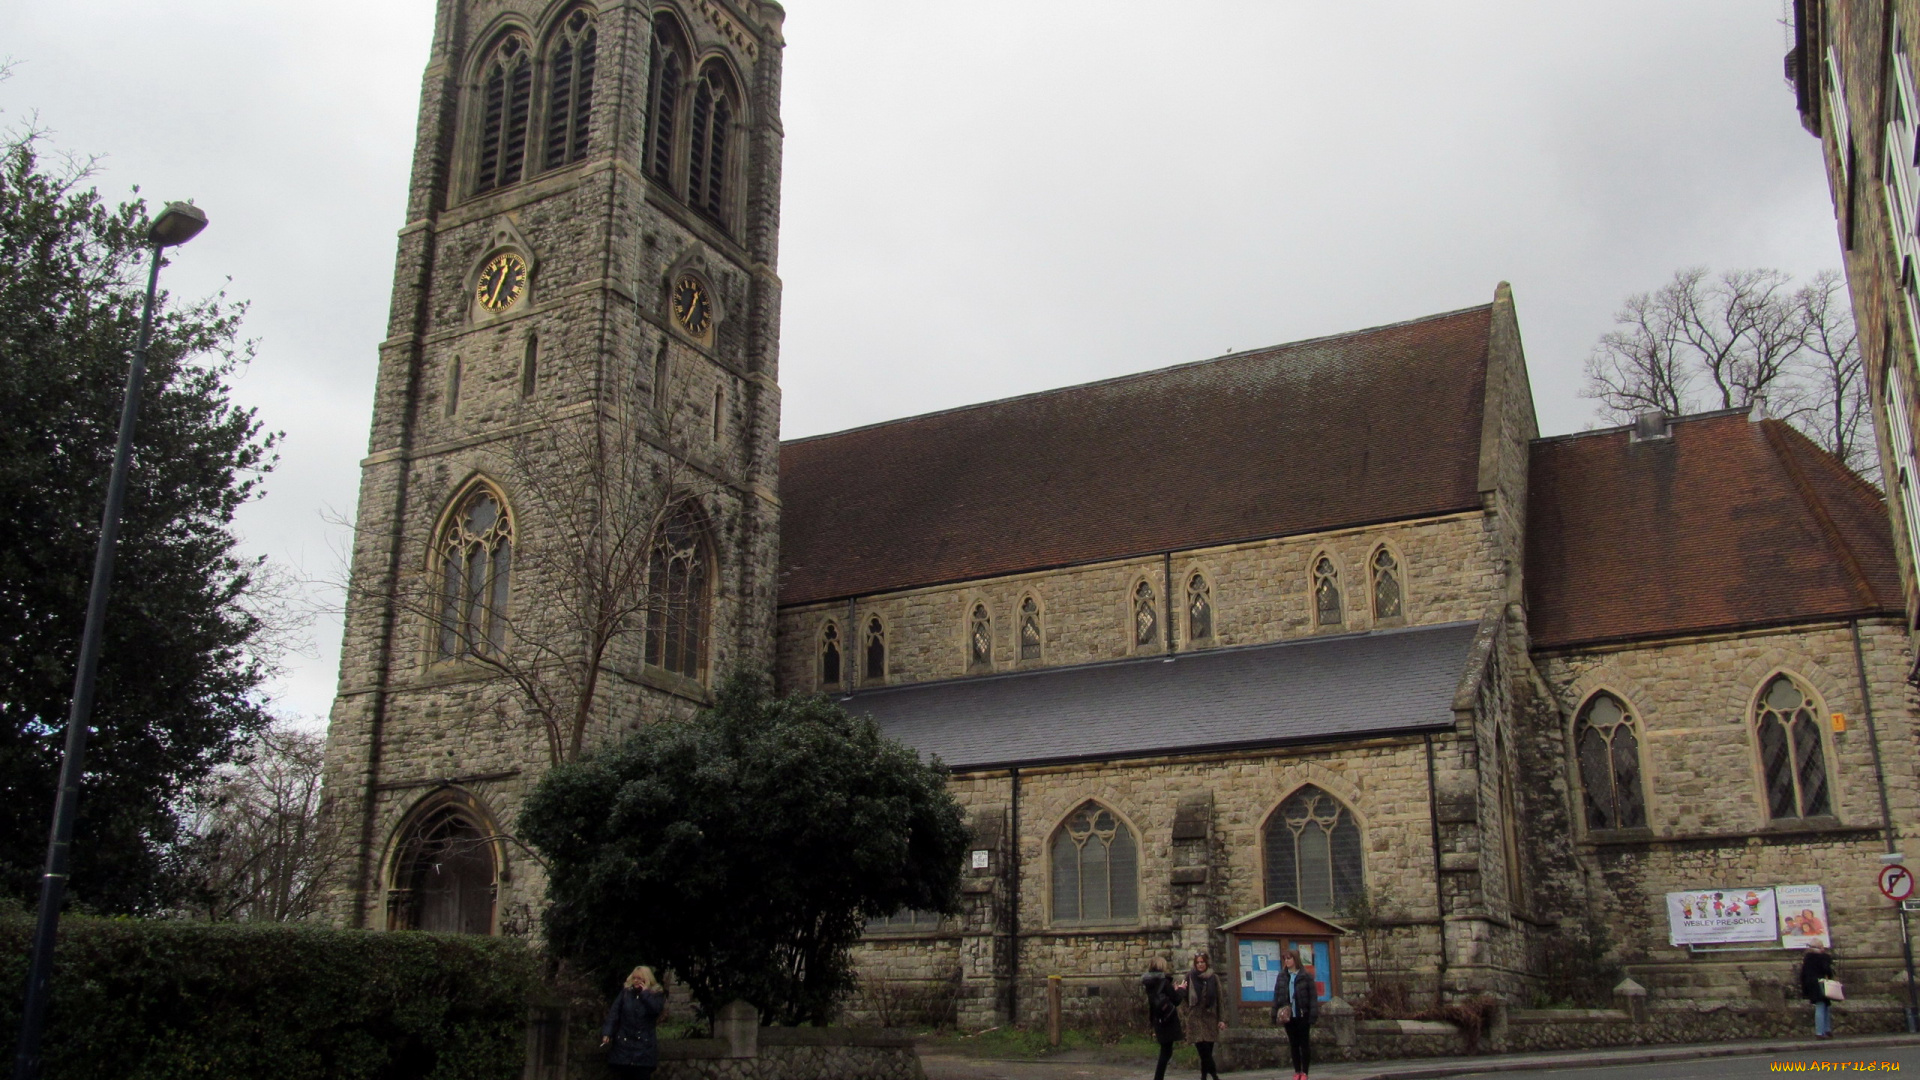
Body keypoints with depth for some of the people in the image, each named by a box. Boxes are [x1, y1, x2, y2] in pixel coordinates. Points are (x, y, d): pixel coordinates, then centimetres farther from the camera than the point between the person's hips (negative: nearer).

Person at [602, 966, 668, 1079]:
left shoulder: (656, 995, 3)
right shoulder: (625, 993, 7)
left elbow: (657, 1009, -18)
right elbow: (613, 1014, 2)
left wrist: (645, 993, -10)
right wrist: (607, 1033, -10)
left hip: (644, 1046, -2)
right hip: (624, 1044, 2)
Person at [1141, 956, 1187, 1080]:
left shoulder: (1148, 983, 7)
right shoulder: (1163, 981, -15)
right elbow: (1176, 1000, -12)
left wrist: (1174, 990, 18)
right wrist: (1181, 989, 5)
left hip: (1157, 1021, 7)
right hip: (1168, 1021, -7)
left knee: (1165, 1051, 14)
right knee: (1166, 1052, -2)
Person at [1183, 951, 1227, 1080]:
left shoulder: (1214, 978, 6)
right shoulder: (1190, 977, 4)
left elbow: (1219, 999, 6)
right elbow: (1185, 997, 6)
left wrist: (1221, 1019, 1)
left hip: (1210, 1016, 1)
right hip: (1195, 1016, -1)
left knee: (1208, 1048, 3)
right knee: (1203, 1047, -14)